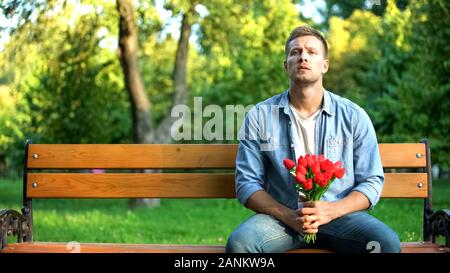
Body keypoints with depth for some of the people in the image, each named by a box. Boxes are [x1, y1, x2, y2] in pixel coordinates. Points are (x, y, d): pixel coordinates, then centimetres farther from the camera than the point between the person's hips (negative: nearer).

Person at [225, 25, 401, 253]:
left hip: (339, 215, 1)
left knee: (387, 242, -27)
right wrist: (289, 216, -16)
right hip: (282, 216, -1)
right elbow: (247, 183, 0)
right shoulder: (259, 117, 2)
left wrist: (331, 210, -14)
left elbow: (372, 182, 3)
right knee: (239, 243, -30)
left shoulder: (354, 117, 2)